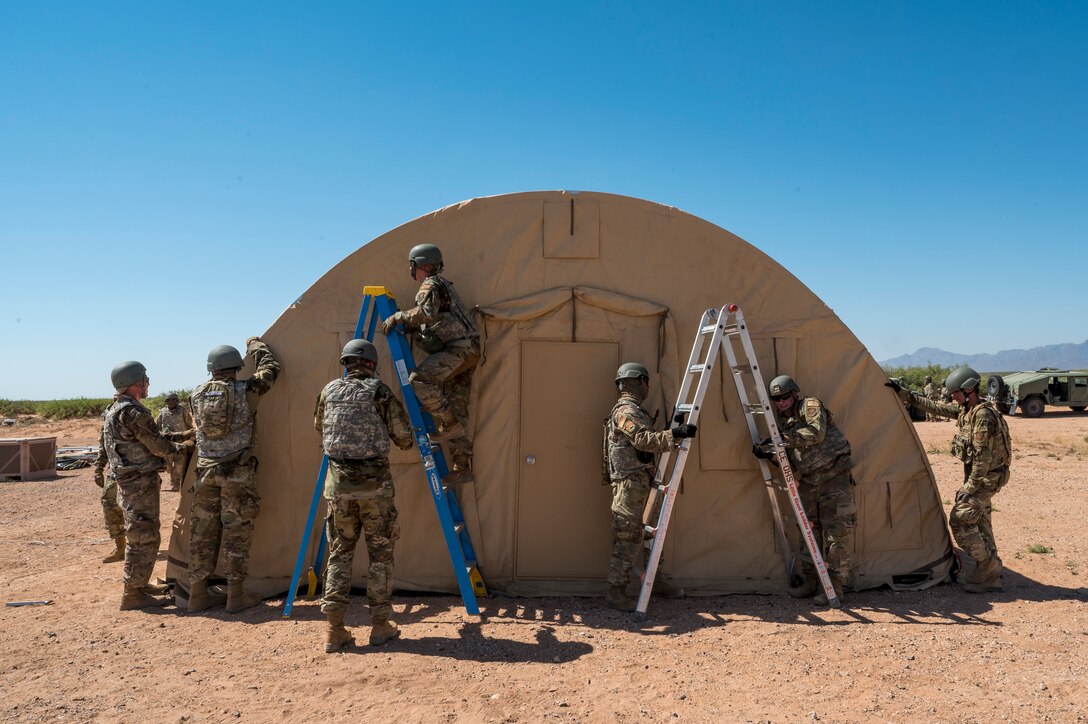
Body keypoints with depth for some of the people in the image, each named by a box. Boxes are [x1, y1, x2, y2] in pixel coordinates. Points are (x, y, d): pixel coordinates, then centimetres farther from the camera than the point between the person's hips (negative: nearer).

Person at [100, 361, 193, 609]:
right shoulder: (133, 412, -19)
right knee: (145, 538, -4)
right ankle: (133, 594, 1)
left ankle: (139, 584, 31)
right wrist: (182, 446, 2)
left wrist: (180, 436, 18)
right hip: (140, 484, -11)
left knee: (138, 537, 20)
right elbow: (159, 446, -16)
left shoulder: (113, 410, 14)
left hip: (128, 483, 11)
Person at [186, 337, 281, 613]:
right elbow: (271, 368, 8)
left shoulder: (196, 396, 5)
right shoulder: (245, 391, -7)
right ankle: (236, 595, 7)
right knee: (237, 531, 2)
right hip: (237, 471, -4)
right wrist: (256, 344, 24)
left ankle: (198, 593, 18)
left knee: (203, 531, 10)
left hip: (205, 470, 4)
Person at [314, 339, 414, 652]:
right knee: (380, 554, 9)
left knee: (339, 552, 12)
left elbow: (319, 428, 23)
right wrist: (406, 441, 21)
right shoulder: (380, 391, -5)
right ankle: (380, 625, 14)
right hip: (374, 482, -3)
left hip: (339, 482, 3)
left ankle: (335, 629, 10)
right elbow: (404, 438, -3)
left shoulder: (329, 391, 6)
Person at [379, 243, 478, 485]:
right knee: (457, 407, 7)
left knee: (420, 379, -20)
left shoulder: (431, 285, -4)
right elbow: (431, 324, 31)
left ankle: (449, 424, -15)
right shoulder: (442, 284, 27)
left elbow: (427, 313, -24)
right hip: (465, 349, 10)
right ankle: (462, 467, 8)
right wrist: (405, 326, 24)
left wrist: (398, 316, -14)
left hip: (460, 347, -10)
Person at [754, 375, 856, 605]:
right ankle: (810, 582, 20)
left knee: (837, 531, -6)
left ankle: (836, 586, -2)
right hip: (808, 482, 8)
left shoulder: (811, 406, -5)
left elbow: (816, 433, -22)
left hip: (834, 476, -8)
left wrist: (785, 437, -22)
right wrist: (768, 453, -6)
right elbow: (788, 458, 13)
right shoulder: (783, 420, 15)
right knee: (809, 531, 11)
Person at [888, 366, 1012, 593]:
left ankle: (988, 565, 0)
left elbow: (983, 456, -25)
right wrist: (904, 394, 14)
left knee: (960, 518, -11)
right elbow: (936, 407, 15)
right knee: (979, 521, 13)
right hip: (979, 475, 10)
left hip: (987, 477, -10)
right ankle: (990, 575, 21)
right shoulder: (965, 409, 5)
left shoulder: (983, 415, -23)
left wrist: (969, 487, -21)